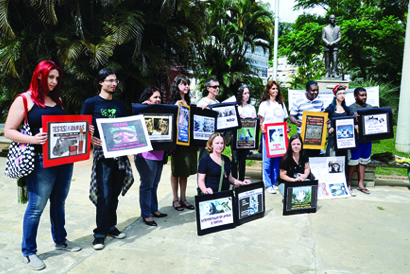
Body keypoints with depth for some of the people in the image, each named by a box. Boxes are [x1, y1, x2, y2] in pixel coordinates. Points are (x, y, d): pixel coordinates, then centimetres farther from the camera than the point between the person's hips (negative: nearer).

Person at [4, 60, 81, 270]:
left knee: (59, 202, 18)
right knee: (36, 206, 2)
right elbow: (9, 131, -9)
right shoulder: (24, 99, -4)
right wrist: (32, 139, -25)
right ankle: (28, 252, 19)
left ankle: (60, 240, 34)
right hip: (42, 161, -6)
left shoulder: (57, 100, 14)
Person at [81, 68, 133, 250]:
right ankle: (100, 232, 9)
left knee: (114, 193, 11)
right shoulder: (91, 103, 0)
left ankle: (111, 226, 25)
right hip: (102, 153, -5)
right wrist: (90, 139, -20)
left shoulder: (120, 105, 15)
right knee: (104, 194, -5)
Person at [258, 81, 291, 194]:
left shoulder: (281, 104, 18)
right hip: (267, 135, -5)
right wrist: (261, 128, -19)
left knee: (277, 159, 6)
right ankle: (268, 185, 0)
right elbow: (260, 119, -3)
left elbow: (284, 119, 20)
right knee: (267, 160, -6)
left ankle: (274, 183, 15)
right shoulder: (264, 104, 3)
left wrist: (287, 128, 4)